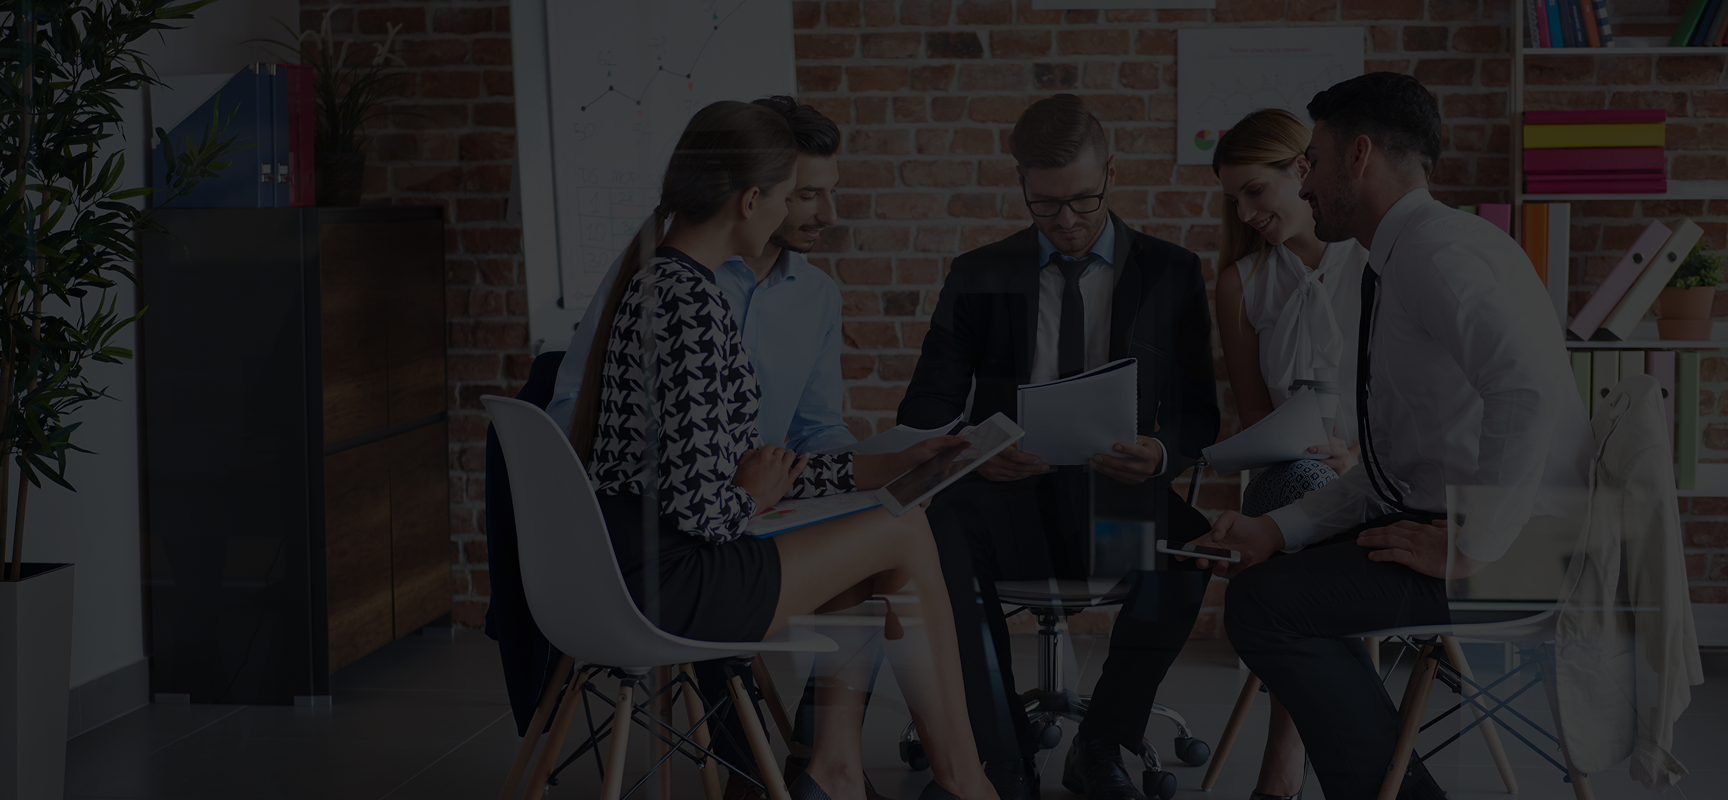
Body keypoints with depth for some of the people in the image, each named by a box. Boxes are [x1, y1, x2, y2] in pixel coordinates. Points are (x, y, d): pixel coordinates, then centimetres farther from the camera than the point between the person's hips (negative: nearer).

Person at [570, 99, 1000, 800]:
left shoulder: (654, 279, 11)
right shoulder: (692, 303, -20)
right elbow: (701, 506, -24)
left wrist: (875, 469, 17)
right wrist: (754, 497, -2)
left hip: (619, 570, 10)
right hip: (671, 583, -10)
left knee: (861, 566, 23)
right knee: (906, 534, 5)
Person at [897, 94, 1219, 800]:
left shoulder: (1171, 275, 10)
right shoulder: (978, 278, 11)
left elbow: (1200, 414, 6)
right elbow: (926, 406, 6)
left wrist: (1161, 453, -19)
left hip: (1120, 501, 0)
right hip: (1009, 498, 0)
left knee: (1188, 543, -35)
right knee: (941, 526, -35)